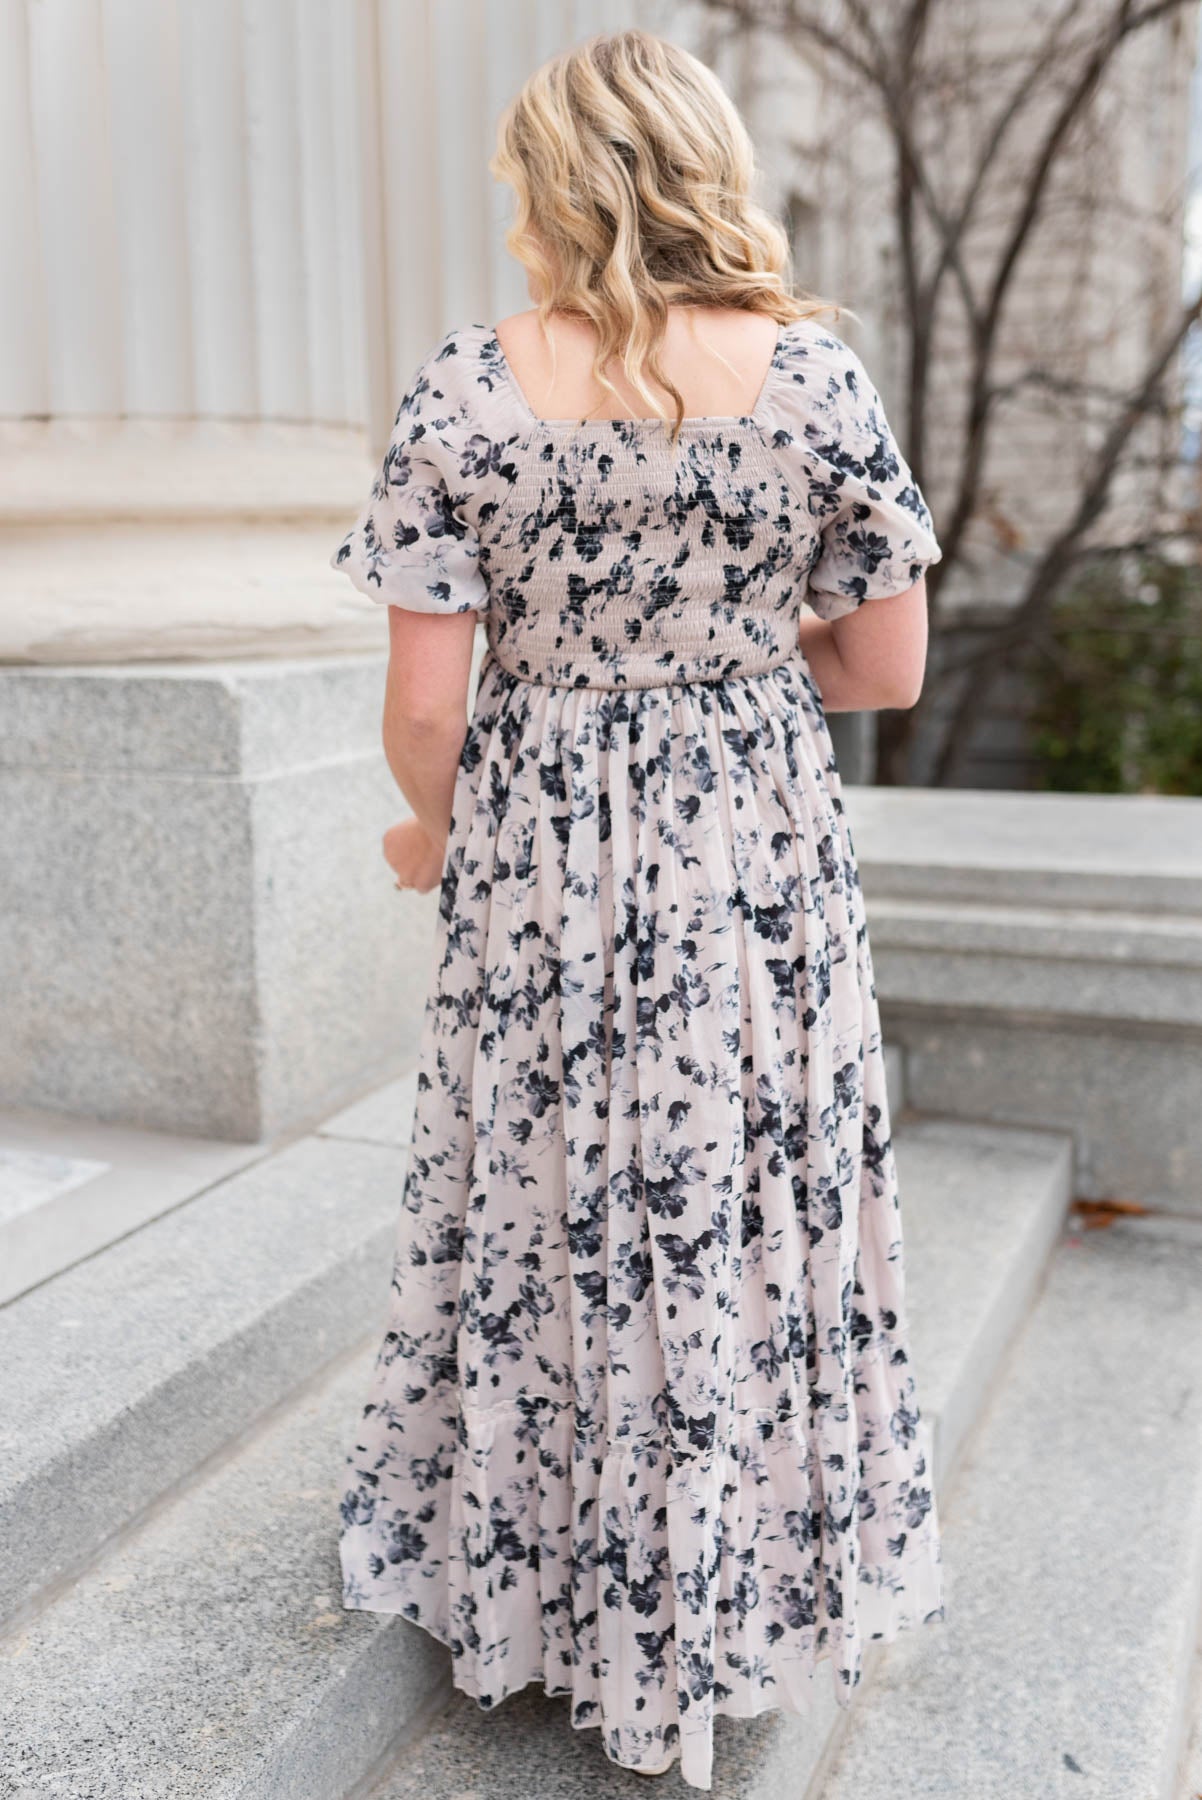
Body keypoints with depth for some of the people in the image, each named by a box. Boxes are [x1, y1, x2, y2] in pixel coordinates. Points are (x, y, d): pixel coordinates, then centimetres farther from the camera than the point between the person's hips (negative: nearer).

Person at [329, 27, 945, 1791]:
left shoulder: (466, 388, -8)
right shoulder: (816, 374, -5)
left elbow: (424, 702, -9)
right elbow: (888, 667, -1)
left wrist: (435, 832, 11)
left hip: (537, 853, 0)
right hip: (759, 850, 1)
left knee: (532, 1215, 16)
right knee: (742, 1217, 14)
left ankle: (521, 1584, 36)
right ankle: (725, 1609, 33)